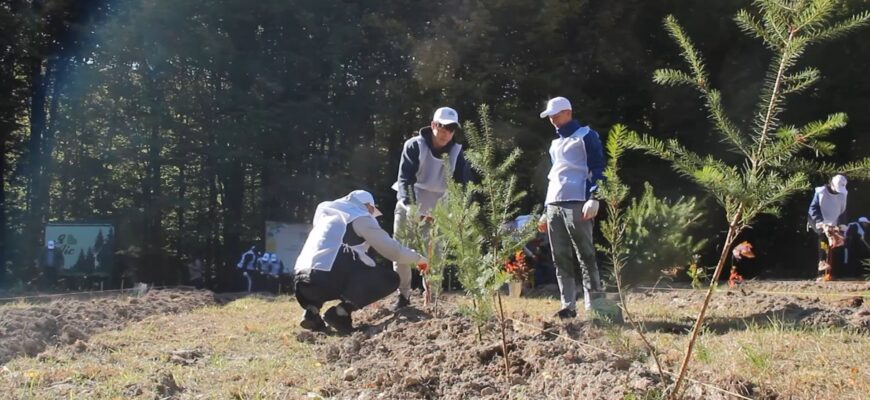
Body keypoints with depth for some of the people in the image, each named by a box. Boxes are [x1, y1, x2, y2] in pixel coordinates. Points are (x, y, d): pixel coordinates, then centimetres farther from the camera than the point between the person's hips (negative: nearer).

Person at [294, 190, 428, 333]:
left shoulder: (326, 213, 29)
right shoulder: (361, 218, 9)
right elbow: (392, 250, 7)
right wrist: (418, 258, 25)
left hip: (303, 282, 7)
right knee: (390, 278, 5)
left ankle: (312, 309, 11)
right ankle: (341, 312, -7)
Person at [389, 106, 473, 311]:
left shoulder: (456, 152, -6)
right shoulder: (414, 146, -14)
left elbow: (464, 183, -6)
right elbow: (404, 179, -21)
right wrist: (410, 206, -37)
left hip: (437, 211, 2)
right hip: (409, 207, -1)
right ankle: (403, 295, 11)